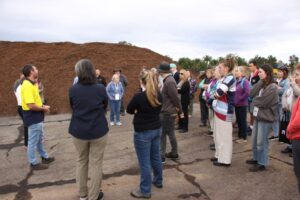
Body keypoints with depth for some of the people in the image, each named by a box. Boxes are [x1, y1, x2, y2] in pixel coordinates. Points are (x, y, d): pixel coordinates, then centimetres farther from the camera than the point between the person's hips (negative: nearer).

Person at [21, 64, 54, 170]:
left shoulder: (32, 84, 9)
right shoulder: (27, 86, -24)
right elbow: (31, 105, -29)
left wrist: (43, 106, 1)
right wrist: (43, 108, -14)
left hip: (37, 116, 10)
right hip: (32, 117, -10)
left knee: (40, 139, 22)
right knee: (33, 141, 3)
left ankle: (45, 157, 37)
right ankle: (34, 163, 17)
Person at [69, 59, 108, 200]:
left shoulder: (72, 90, -9)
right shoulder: (100, 89, -12)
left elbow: (72, 108, 7)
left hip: (78, 131, 2)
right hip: (98, 131, -2)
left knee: (81, 162, 19)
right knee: (96, 164, 9)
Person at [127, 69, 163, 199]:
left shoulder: (139, 96, -21)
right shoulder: (158, 95, -1)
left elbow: (129, 110, -5)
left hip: (142, 132, -7)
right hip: (157, 129, 7)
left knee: (144, 162, 4)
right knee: (156, 156, 22)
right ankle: (158, 181, 39)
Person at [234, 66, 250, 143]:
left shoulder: (245, 81, -14)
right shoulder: (236, 81, 7)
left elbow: (247, 93, -24)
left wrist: (240, 99, -16)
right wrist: (234, 99, 2)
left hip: (242, 105, -7)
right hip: (236, 105, 7)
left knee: (243, 121, 3)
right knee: (238, 121, 14)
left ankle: (244, 138, 14)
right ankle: (240, 136, 26)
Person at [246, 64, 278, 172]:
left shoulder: (272, 87, -15)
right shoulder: (262, 84, 11)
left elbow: (262, 102, -21)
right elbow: (252, 94, -3)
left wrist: (254, 100, -1)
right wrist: (260, 82, -7)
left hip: (265, 117, -8)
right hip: (257, 115, 8)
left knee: (261, 141, 0)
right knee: (254, 139, 17)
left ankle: (262, 163, 12)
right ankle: (256, 158, 33)